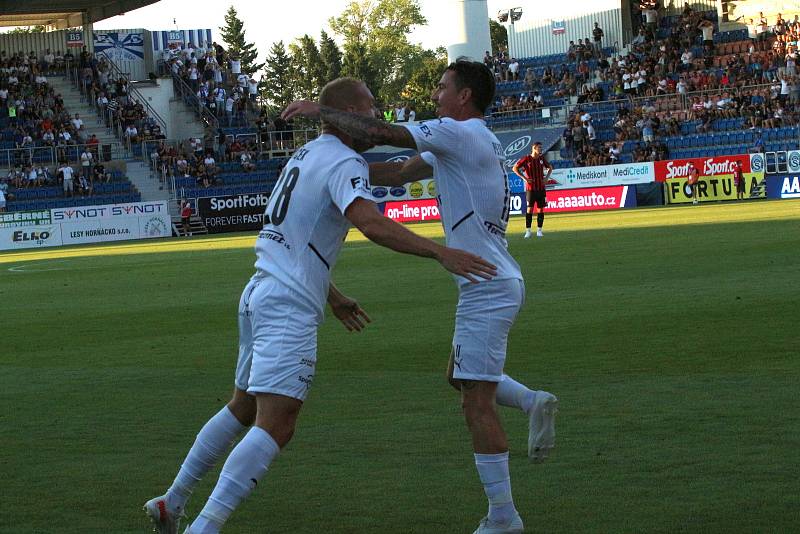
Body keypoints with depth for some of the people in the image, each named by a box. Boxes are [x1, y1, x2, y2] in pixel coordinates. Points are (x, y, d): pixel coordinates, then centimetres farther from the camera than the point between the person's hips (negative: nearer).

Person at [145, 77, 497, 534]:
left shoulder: (305, 155, 19)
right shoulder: (344, 163, -11)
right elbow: (371, 223, -30)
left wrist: (332, 298, 35)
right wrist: (441, 253, -34)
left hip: (259, 294, 10)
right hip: (290, 308, -10)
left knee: (243, 410, 24)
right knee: (276, 426, -15)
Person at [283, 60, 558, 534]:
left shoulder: (461, 133, -13)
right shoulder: (466, 141, 17)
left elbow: (378, 133, -19)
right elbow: (399, 173, 20)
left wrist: (319, 111, -7)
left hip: (487, 288, -10)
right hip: (496, 283, 10)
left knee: (477, 402, -6)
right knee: (460, 377, 25)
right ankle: (533, 402, 8)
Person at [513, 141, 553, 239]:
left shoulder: (542, 158, 5)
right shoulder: (526, 159, -7)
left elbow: (550, 168, 22)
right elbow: (515, 168, -2)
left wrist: (546, 178, 6)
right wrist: (524, 178, -9)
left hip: (541, 188, 4)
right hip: (530, 188, -4)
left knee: (541, 209, 4)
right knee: (530, 209, -4)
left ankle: (539, 230, 10)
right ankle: (528, 231, 0)